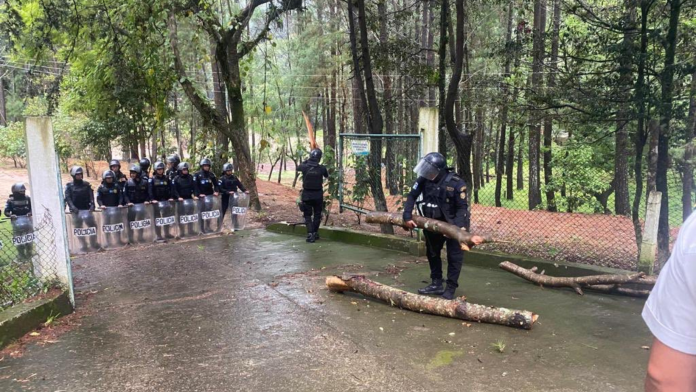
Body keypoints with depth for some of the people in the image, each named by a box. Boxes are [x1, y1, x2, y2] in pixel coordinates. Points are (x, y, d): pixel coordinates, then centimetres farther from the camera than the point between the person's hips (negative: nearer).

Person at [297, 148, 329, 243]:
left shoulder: (304, 167, -11)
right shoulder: (322, 168, -12)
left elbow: (298, 167, 13)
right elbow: (327, 176, 9)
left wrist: (307, 161, 20)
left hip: (306, 195, 0)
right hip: (318, 195, 0)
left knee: (308, 215, 7)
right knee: (317, 215, 16)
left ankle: (310, 234, -6)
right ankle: (315, 233, 21)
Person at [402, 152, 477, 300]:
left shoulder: (456, 183, -25)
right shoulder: (424, 179, -14)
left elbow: (462, 208, -21)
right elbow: (412, 196, -8)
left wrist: (456, 226, -34)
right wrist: (407, 216, -20)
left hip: (451, 224, -5)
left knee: (454, 257, -3)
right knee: (432, 253, 16)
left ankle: (451, 288, 8)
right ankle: (437, 284, 31)